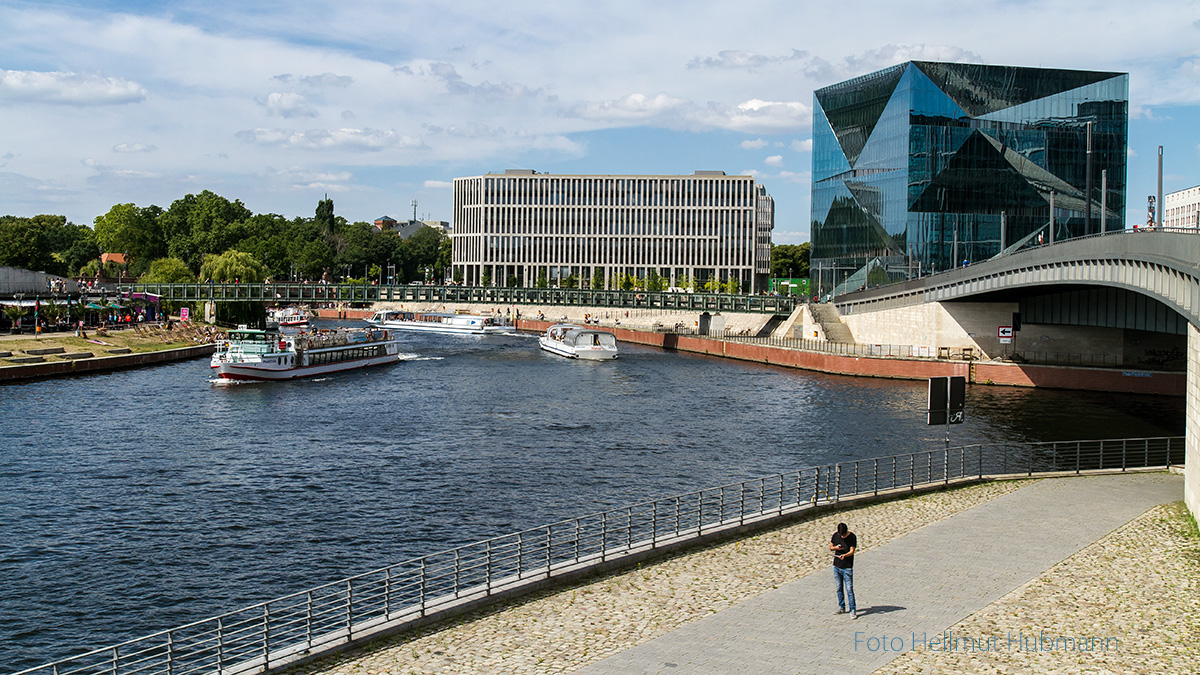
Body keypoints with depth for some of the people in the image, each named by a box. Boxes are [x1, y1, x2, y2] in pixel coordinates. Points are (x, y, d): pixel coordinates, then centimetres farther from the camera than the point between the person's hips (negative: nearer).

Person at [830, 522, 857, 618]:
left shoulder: (852, 537, -10)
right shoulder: (836, 535, 2)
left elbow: (852, 551, -15)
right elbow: (830, 547, 12)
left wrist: (844, 555, -34)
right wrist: (836, 548, -11)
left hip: (847, 567, -5)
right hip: (836, 566, 5)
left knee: (849, 589, -7)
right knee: (839, 588, 13)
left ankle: (853, 610, -1)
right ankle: (841, 607, 26)